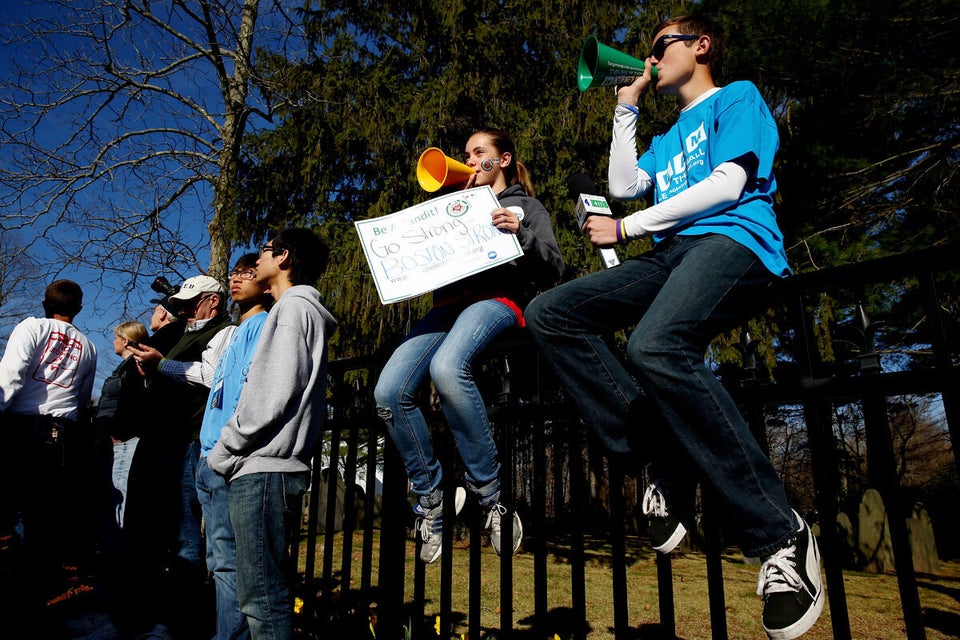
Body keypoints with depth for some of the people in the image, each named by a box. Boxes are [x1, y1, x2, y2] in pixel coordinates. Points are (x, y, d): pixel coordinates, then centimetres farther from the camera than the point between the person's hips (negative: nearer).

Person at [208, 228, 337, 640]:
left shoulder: (293, 306, -6)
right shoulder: (297, 309, 24)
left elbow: (274, 394, -16)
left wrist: (222, 453, -8)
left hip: (264, 468, -10)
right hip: (266, 467, 10)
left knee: (263, 597, -8)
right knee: (266, 592, 13)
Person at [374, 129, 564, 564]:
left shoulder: (525, 206, 19)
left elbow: (553, 270, 6)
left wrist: (520, 233, -11)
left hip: (498, 297, -5)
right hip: (449, 302, 5)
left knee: (447, 368, -39)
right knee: (389, 392, -20)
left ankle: (489, 495, -25)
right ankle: (430, 502, -6)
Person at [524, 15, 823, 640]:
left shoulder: (737, 98, 13)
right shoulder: (667, 140, 35)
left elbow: (728, 184, -4)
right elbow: (624, 185, 19)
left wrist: (627, 229, -3)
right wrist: (626, 108, 24)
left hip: (734, 240, -8)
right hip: (670, 256, 8)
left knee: (655, 346, -39)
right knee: (549, 313, -12)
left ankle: (781, 534, -25)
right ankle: (666, 463, -17)